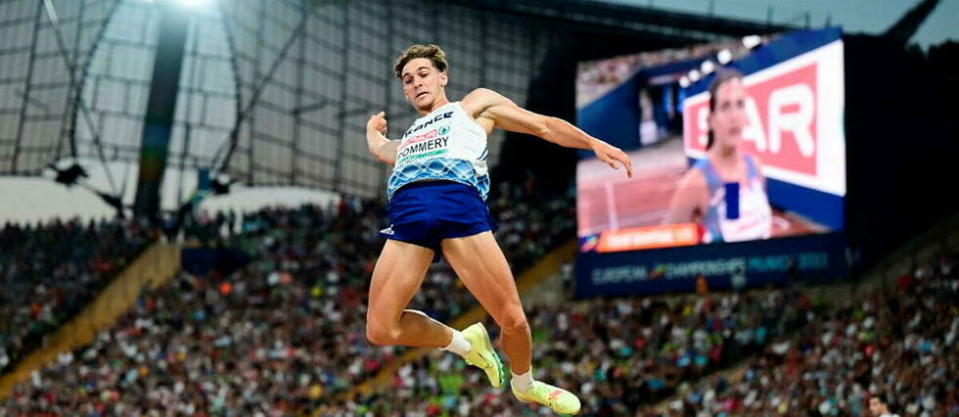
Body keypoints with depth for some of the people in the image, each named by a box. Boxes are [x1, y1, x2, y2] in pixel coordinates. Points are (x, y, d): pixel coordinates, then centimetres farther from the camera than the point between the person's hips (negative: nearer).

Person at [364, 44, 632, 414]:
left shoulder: (475, 104, 30)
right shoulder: (406, 140, 40)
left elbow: (543, 125, 25)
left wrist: (594, 143, 14)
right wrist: (373, 129, 77)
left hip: (459, 199, -3)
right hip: (407, 211, 4)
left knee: (512, 320, -12)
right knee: (380, 329, -13)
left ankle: (525, 385, 20)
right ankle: (464, 343, 13)